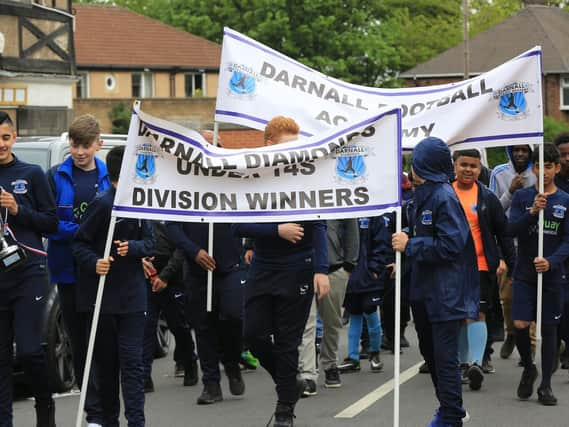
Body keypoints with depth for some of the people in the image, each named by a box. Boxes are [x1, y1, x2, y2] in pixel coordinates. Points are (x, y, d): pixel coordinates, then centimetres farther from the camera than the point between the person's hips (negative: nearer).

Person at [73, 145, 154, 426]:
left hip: (132, 295, 4)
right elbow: (79, 244, -7)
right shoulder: (103, 204, -10)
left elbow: (150, 243, 8)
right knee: (106, 363, 6)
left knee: (132, 361, -3)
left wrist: (132, 247, -12)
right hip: (102, 296, -3)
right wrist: (94, 263, -25)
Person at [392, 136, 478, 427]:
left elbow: (449, 245, -22)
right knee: (429, 351, 19)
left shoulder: (444, 197, -16)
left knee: (445, 357, -5)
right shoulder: (423, 195, 11)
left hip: (445, 293, -10)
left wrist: (409, 246, -18)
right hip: (423, 291, 10)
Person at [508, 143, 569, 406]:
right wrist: (532, 212, -23)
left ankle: (545, 385, 13)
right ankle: (528, 368, 17)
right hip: (524, 273, 0)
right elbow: (512, 230, -7)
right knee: (520, 325, -9)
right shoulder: (522, 197, 3)